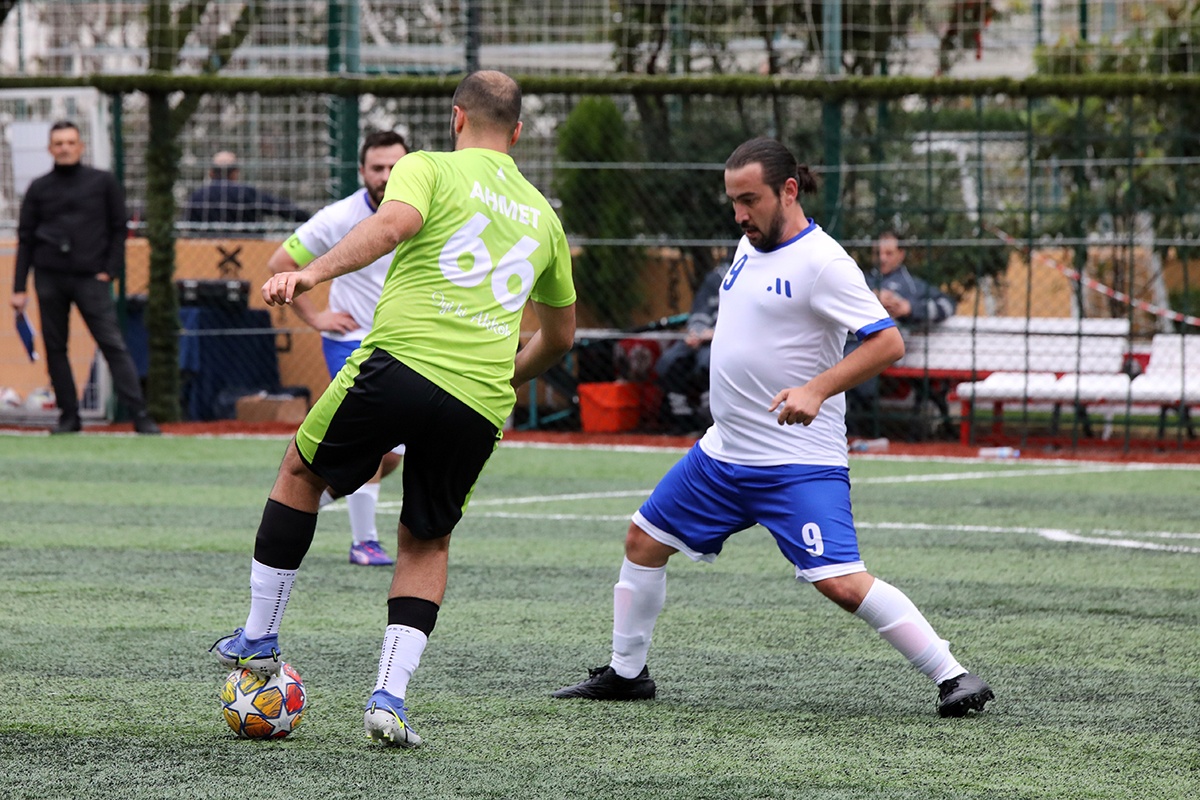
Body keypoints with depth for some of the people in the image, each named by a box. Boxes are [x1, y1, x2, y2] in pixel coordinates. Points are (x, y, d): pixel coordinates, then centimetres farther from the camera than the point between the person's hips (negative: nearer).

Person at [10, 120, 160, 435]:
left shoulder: (103, 182, 7)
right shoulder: (39, 188, 10)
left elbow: (119, 228, 8)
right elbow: (25, 240, 11)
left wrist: (110, 270, -3)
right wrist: (19, 288, 5)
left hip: (91, 278, -2)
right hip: (49, 278, 2)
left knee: (113, 345, -9)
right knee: (55, 348, 2)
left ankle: (140, 415, -14)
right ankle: (69, 417, 9)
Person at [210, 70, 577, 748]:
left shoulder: (429, 168, 9)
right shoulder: (542, 216, 24)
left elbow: (394, 221, -16)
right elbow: (560, 336, 34)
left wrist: (313, 274, -24)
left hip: (402, 362, -3)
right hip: (482, 400, 4)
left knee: (302, 469, 23)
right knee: (428, 541, 20)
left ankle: (259, 637, 26)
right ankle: (390, 695, 3)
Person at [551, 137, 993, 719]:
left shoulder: (821, 262, -17)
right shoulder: (751, 245, 9)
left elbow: (888, 341, -23)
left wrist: (816, 390, -32)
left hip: (800, 464, -9)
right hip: (725, 452, 9)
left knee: (841, 583, -20)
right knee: (644, 541, 14)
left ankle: (952, 677, -13)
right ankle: (626, 673, 29)